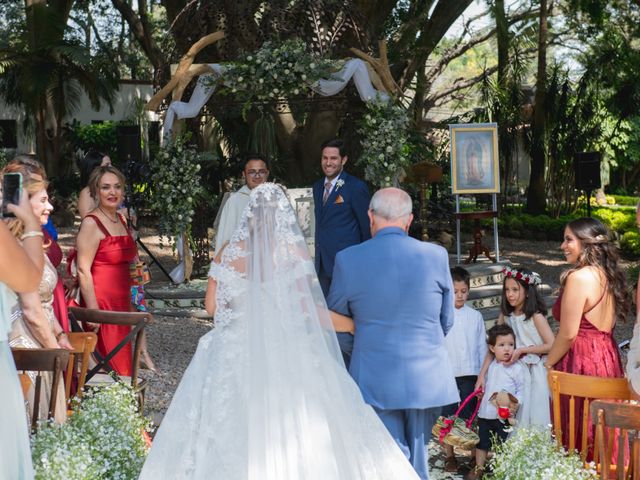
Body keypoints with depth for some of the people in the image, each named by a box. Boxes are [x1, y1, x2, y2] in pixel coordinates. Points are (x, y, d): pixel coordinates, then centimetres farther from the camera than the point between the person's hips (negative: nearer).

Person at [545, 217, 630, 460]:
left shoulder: (579, 278, -17)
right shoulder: (608, 275, 8)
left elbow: (568, 334, -17)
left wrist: (547, 364, -3)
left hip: (581, 362, -8)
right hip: (609, 358, 8)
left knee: (576, 439, 2)